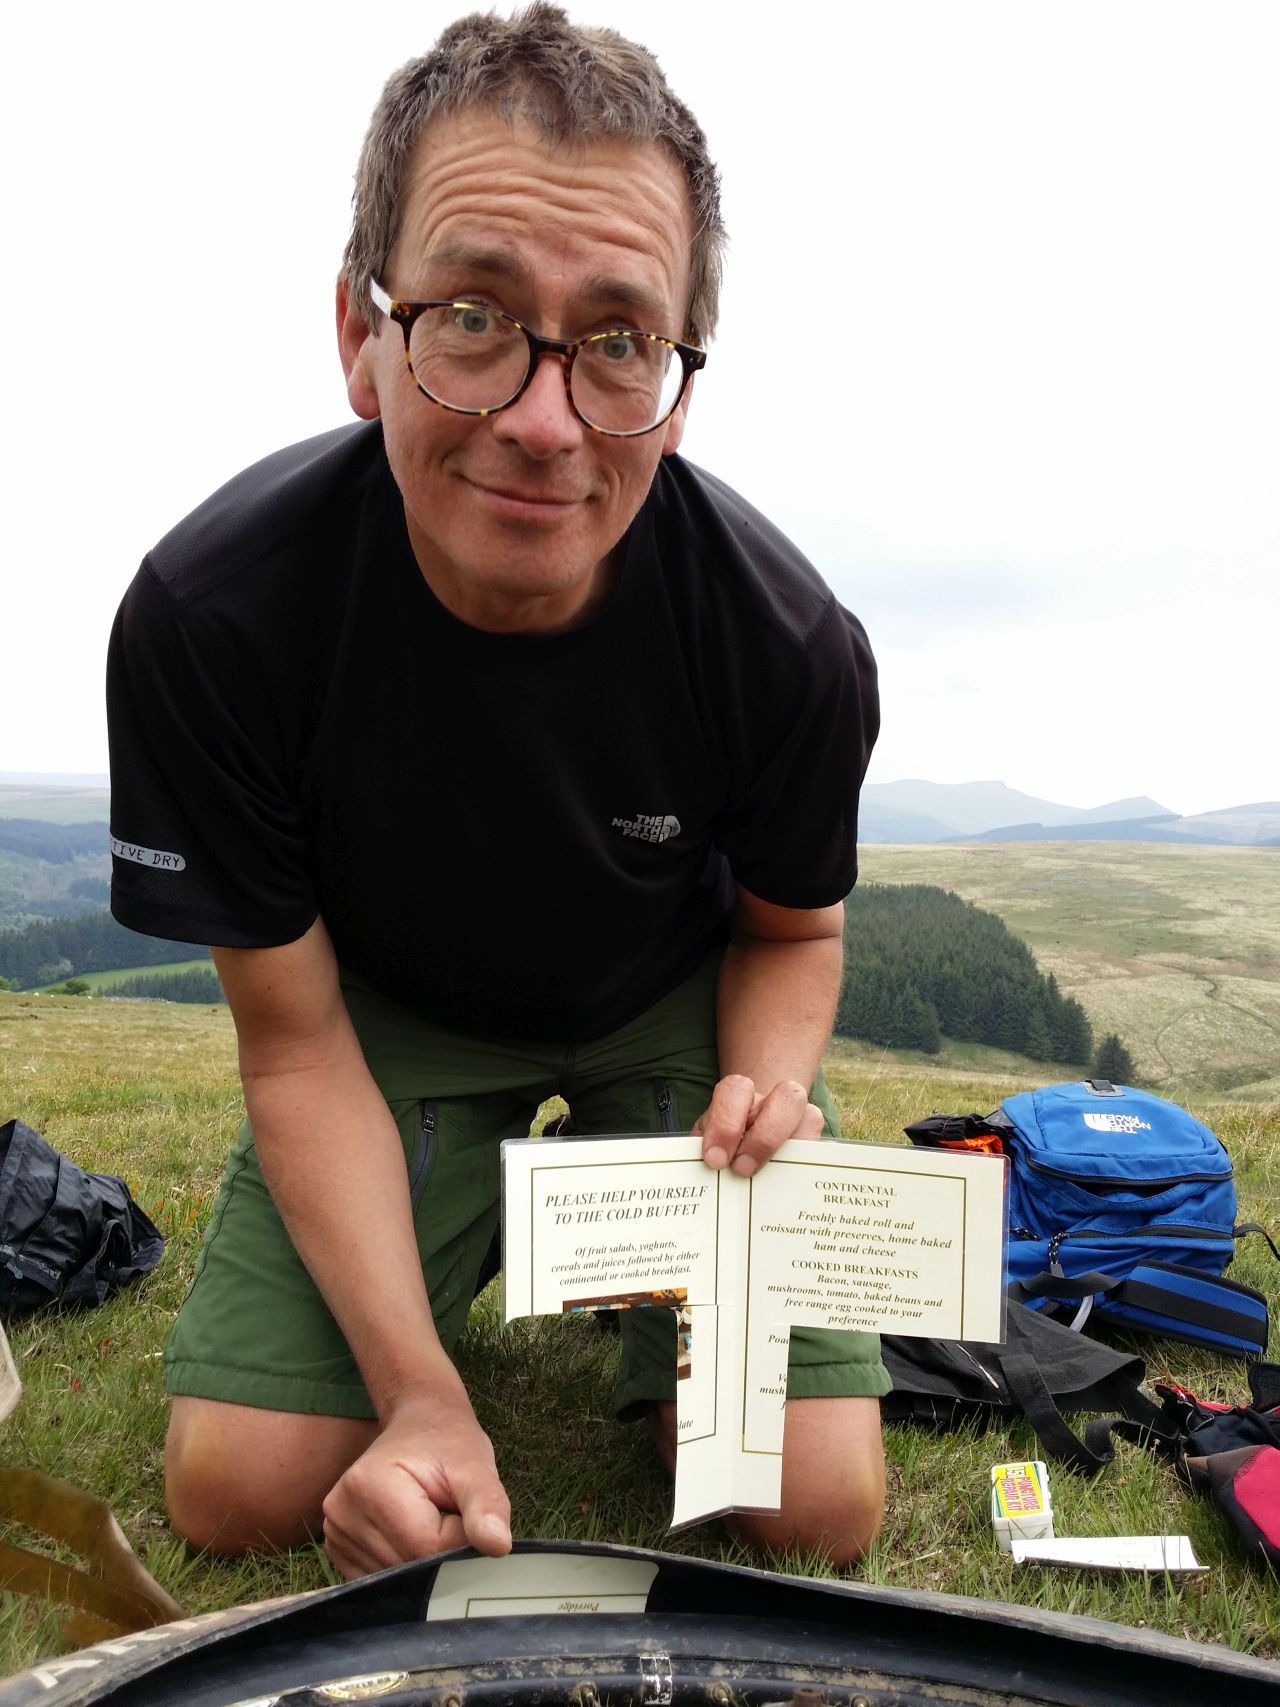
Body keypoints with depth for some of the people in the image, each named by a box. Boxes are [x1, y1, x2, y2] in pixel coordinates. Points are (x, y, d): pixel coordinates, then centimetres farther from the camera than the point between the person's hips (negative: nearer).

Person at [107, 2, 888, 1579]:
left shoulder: (787, 644, -26)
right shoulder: (209, 617, -28)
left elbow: (790, 927, -4)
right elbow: (294, 1036, -18)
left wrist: (766, 1085, -27)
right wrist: (420, 1391, -28)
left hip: (673, 1007, 1)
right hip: (396, 1015, 1)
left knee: (815, 1507, -9)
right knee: (240, 1492, -8)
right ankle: (485, 1210, 20)